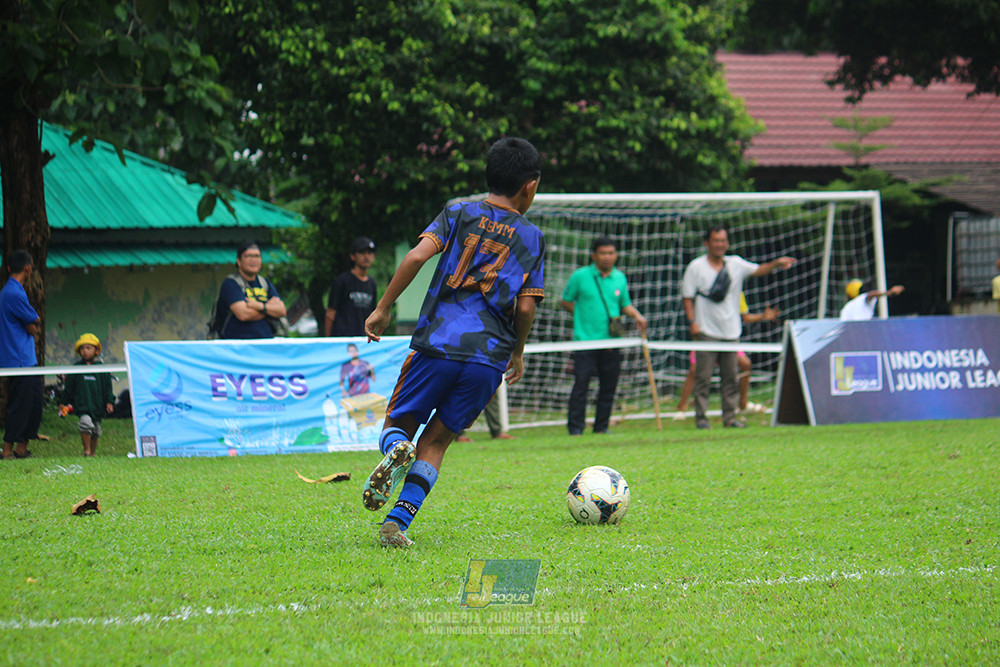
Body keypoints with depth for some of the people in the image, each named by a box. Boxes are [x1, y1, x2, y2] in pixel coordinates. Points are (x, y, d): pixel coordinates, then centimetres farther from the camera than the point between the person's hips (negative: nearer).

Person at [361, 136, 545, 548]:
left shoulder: (459, 214, 10)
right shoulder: (532, 238, 11)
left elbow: (417, 256, -5)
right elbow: (525, 307, 4)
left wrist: (382, 309, 1)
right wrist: (517, 352, 22)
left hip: (437, 342, -1)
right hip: (490, 355, 1)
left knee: (399, 424, 14)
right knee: (436, 440, 11)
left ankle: (396, 450, -24)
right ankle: (398, 522, -7)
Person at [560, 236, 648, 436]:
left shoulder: (620, 278, 12)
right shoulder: (580, 276, 0)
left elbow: (625, 304, 20)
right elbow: (566, 302, 7)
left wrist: (637, 316, 2)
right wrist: (583, 315, -2)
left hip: (611, 342, 4)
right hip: (585, 338, -4)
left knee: (609, 385, 5)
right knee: (581, 383, -7)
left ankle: (601, 426, 15)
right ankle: (575, 427, -3)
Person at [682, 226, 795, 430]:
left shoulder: (736, 264, 10)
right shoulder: (696, 267, 0)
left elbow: (757, 270, -1)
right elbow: (688, 297, -1)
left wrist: (775, 264, -20)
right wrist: (692, 322, -12)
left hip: (731, 331, 4)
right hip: (706, 331, -4)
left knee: (731, 377, 4)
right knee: (703, 376, -6)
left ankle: (730, 417, 10)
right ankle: (700, 417, -1)